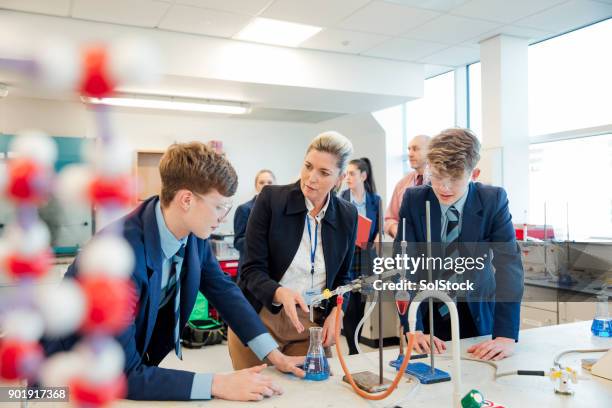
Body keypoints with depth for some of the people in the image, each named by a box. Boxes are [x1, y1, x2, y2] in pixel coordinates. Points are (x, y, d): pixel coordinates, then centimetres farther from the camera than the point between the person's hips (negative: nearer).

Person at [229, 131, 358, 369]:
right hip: (259, 319, -2)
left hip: (313, 324, 2)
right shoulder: (270, 198, -12)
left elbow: (343, 276, 10)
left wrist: (335, 313, -7)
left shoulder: (347, 215, -2)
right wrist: (280, 293, -31)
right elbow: (252, 270, -12)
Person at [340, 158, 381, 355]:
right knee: (349, 308, -1)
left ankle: (355, 347, 23)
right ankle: (353, 351, 10)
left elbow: (379, 231, 5)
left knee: (360, 307, 9)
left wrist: (370, 245, -12)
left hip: (366, 261, 2)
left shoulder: (375, 200, 4)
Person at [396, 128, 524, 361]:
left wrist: (506, 336, -29)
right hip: (428, 313, 0)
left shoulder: (494, 200, -12)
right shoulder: (413, 200, -11)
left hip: (478, 316, 0)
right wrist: (413, 329, -26)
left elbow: (509, 266, -19)